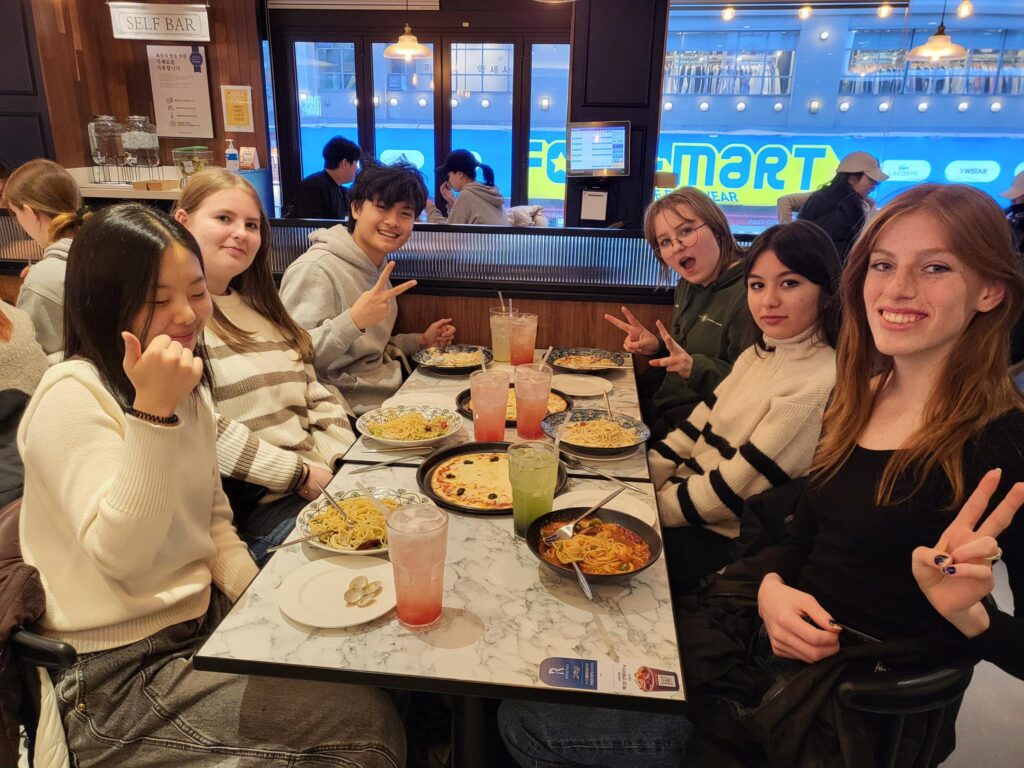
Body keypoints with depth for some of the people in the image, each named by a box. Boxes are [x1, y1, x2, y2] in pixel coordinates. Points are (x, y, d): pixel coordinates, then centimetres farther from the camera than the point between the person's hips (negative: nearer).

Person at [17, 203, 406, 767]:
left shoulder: (188, 388, 6)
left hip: (205, 622, 7)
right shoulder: (71, 397, -18)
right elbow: (119, 557, -28)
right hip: (119, 677, -7)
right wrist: (152, 413, -36)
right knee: (362, 719, -14)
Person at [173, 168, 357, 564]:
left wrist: (341, 458, -1)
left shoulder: (259, 307, 20)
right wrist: (299, 474, -15)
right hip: (250, 505, -7)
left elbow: (314, 393, 17)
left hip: (322, 480, 7)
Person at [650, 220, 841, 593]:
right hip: (690, 495, 7)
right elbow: (698, 426, 7)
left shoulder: (821, 384, -22)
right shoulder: (759, 355, 7)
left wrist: (653, 507, -14)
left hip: (727, 540, -7)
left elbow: (736, 489, -21)